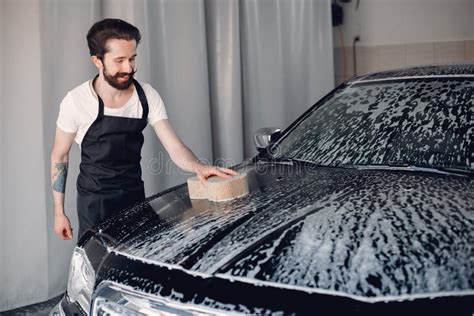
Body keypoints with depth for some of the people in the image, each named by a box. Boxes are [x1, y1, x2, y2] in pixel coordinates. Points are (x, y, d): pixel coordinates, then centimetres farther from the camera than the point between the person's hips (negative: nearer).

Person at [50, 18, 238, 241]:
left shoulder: (148, 97, -9)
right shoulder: (76, 101, -16)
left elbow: (174, 147, -14)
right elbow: (59, 156, -4)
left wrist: (198, 166, -36)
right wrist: (59, 212, -2)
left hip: (135, 197, 3)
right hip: (94, 203, -2)